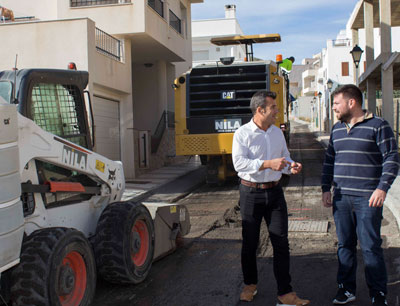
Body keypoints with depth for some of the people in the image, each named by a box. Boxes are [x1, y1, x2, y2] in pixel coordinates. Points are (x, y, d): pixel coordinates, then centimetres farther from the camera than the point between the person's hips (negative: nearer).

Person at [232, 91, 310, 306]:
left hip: (274, 192, 4)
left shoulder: (278, 132, 10)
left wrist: (291, 166, -5)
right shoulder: (242, 133, -8)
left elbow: (285, 157, 18)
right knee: (250, 242, 10)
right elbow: (239, 163, -20)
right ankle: (250, 284, 30)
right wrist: (268, 164, -29)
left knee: (281, 243, 1)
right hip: (251, 193, -4)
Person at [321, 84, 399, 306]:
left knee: (370, 247, -1)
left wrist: (382, 188, -16)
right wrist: (326, 188, 13)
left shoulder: (378, 126, -4)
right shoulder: (337, 129, 14)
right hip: (341, 198, 6)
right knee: (345, 245, 11)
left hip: (367, 198, -5)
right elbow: (329, 160, 19)